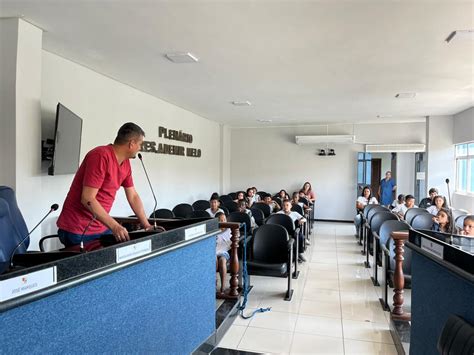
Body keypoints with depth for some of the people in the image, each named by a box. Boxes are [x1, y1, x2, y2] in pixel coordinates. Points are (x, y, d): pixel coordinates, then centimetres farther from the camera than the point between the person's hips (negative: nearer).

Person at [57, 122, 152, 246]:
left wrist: (147, 225, 8)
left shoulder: (125, 163, 4)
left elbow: (133, 197, 11)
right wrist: (114, 226, -27)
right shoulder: (101, 156, -22)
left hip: (102, 228, 8)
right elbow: (87, 199, -25)